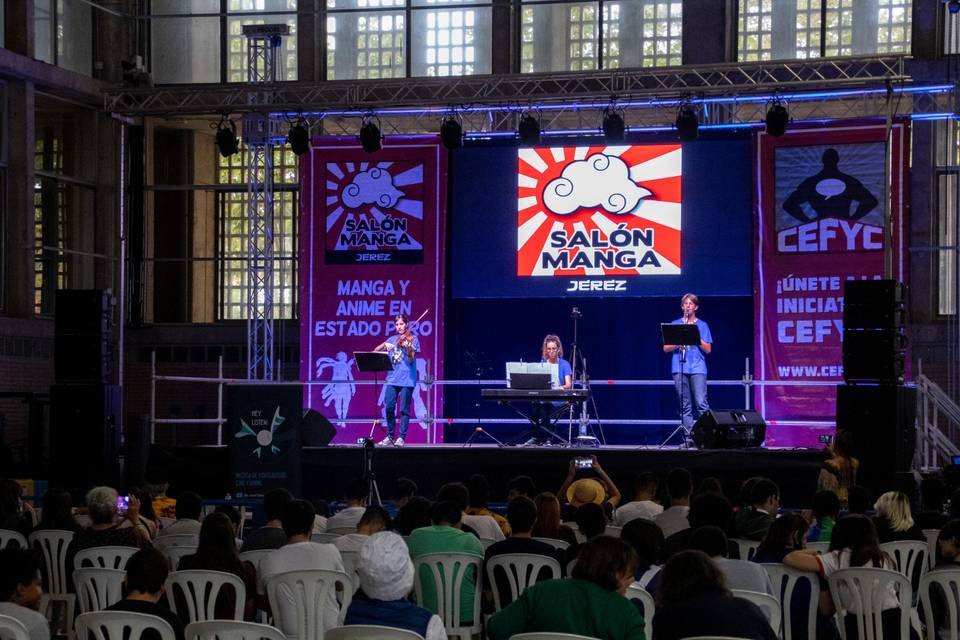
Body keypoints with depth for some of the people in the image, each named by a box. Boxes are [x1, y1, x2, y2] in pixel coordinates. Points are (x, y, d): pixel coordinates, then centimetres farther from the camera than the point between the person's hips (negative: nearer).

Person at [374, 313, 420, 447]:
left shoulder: (412, 339, 2)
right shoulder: (393, 339, 15)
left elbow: (411, 360, -8)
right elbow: (376, 351, 13)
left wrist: (409, 348, -28)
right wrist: (384, 345, -8)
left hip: (407, 379, -4)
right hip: (392, 378, 4)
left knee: (404, 409, -3)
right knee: (389, 407, -2)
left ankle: (401, 437, 2)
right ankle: (390, 436, 9)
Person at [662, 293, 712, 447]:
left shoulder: (702, 325, 11)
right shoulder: (675, 324, 14)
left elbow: (708, 349, 4)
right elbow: (666, 348, 9)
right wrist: (678, 343, -9)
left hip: (698, 369, -2)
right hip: (680, 369, 2)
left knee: (701, 403, -14)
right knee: (685, 406, 0)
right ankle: (688, 438, 1)